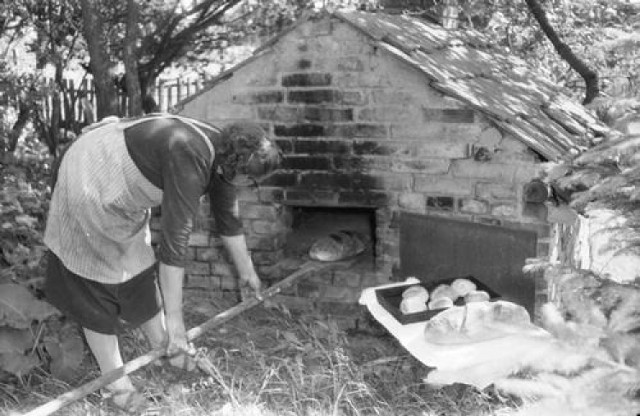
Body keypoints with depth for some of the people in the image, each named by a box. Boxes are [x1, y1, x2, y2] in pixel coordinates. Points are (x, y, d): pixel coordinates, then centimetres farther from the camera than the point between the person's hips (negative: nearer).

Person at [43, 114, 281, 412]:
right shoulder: (190, 158, -35)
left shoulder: (222, 157, -8)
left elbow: (228, 220, 10)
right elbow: (174, 242, -34)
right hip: (88, 184, -9)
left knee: (141, 274, 18)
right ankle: (116, 384, 8)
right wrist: (175, 319, -29)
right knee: (94, 287, 0)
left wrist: (247, 272, 23)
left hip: (125, 191, 9)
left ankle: (163, 347, 33)